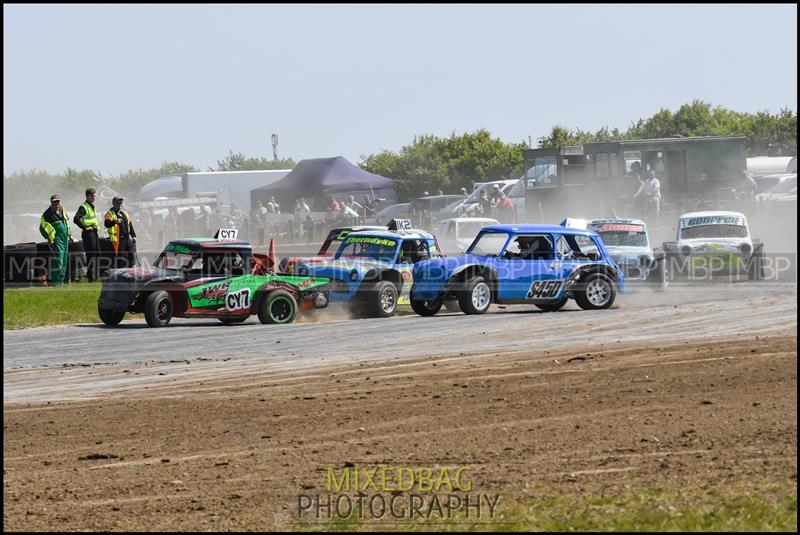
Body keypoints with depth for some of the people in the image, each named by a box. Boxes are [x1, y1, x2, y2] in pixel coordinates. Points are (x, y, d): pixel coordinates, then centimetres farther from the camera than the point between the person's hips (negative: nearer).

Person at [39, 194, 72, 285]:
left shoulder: (62, 210, 11)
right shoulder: (47, 214, -11)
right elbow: (43, 227, -10)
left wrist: (69, 234, 25)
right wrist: (49, 239, -13)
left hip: (65, 238, 8)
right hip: (57, 239, -8)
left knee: (64, 261, 9)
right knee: (58, 259, -14)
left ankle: (61, 280, 15)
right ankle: (56, 281, -12)